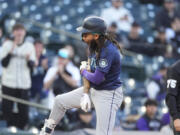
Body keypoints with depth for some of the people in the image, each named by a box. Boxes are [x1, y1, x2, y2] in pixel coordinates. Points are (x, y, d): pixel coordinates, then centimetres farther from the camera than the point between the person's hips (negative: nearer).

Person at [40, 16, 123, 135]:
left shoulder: (109, 51, -28)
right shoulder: (94, 47, 0)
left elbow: (97, 78, -28)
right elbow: (90, 73, 6)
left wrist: (83, 71, -8)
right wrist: (85, 94, -5)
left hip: (108, 95, -9)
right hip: (93, 89, 9)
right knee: (60, 101, 16)